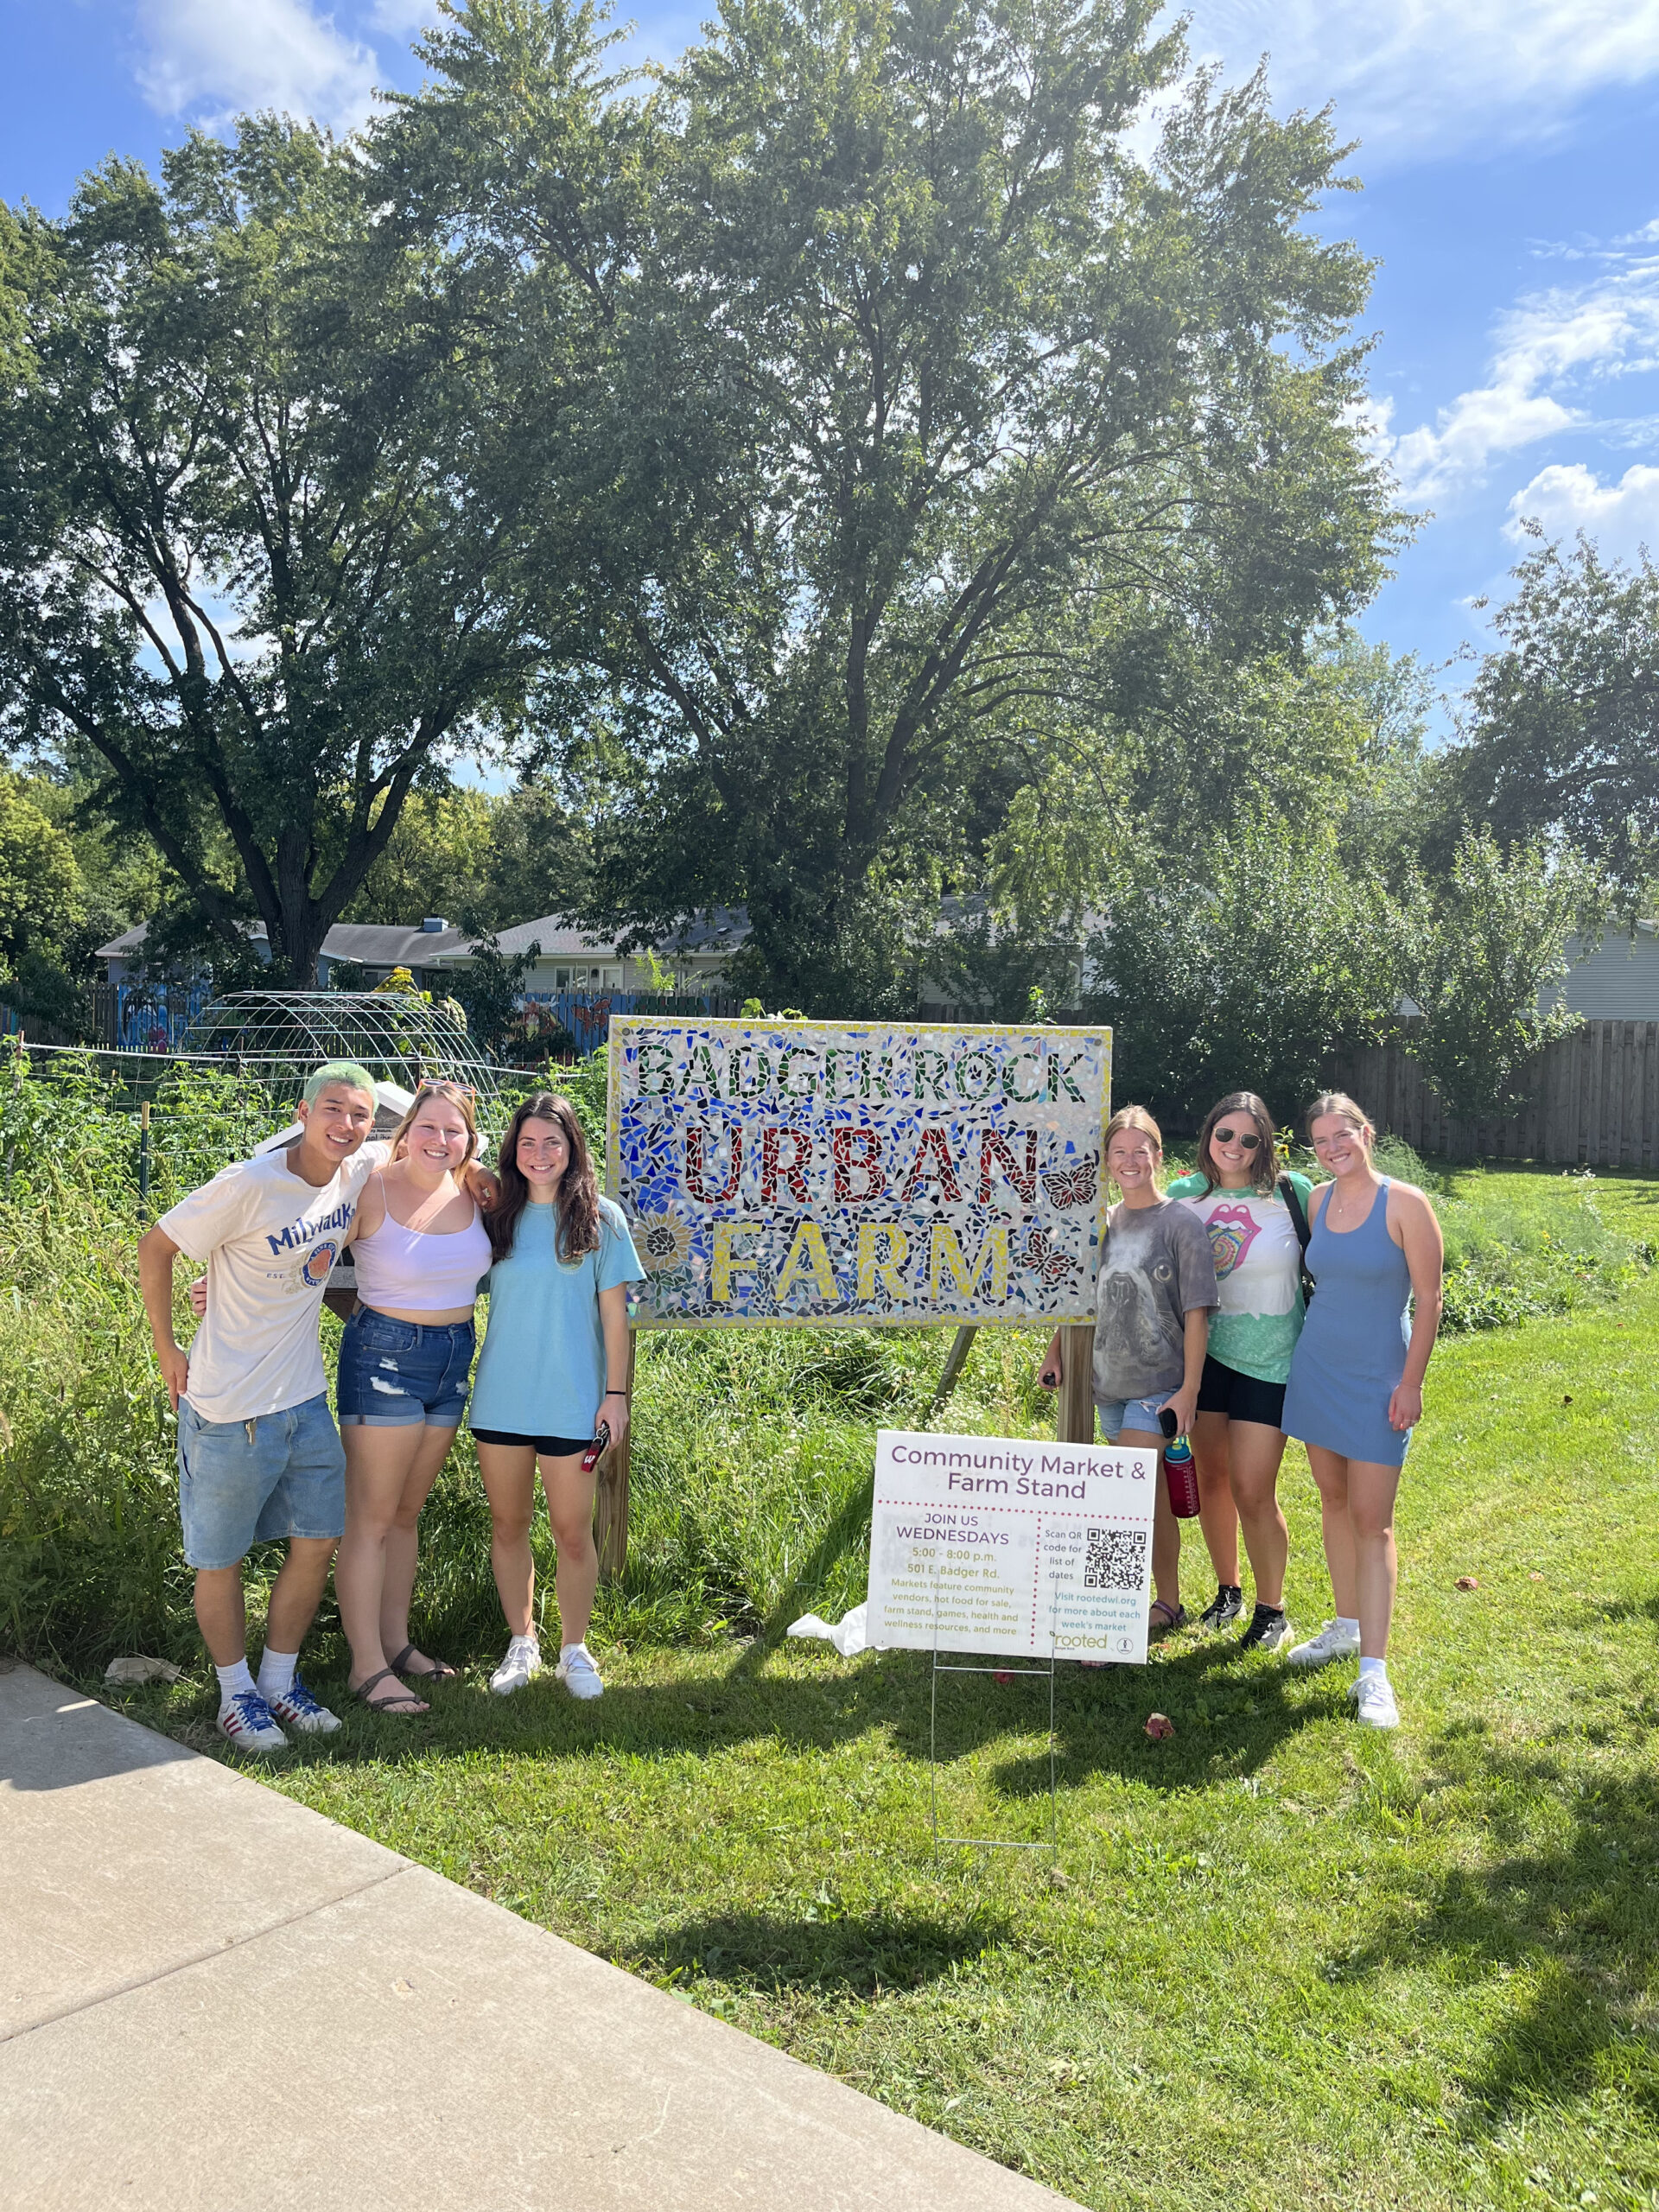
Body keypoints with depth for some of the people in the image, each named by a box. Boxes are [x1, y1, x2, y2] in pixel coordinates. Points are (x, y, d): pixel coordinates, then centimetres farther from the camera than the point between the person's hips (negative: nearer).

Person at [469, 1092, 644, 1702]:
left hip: (570, 1400, -3)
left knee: (572, 1530, 3)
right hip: (500, 1394, 3)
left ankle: (573, 1648, 22)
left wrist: (616, 1392, -4)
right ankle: (521, 1643, 29)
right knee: (508, 1524, 12)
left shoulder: (600, 1217, -2)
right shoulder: (497, 1217, 5)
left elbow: (613, 1310, -1)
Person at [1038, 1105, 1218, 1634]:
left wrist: (1189, 1388, -14)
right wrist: (1055, 1353, 13)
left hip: (1158, 1386, -6)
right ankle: (1167, 1604, 25)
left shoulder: (1180, 1223, -7)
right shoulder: (1104, 1221, 9)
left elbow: (1196, 1313, -10)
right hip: (1111, 1379, 6)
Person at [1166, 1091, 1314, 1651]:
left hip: (1270, 1361, -3)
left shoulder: (1292, 1194, -8)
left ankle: (1272, 1609, 17)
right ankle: (1227, 1591, 33)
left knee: (1253, 1491, -4)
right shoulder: (1183, 1196, 1)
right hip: (1205, 1353, 3)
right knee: (1211, 1479, 12)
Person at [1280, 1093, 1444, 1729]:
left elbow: (1428, 1301, -10)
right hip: (1315, 1367, 5)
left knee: (1372, 1521, -5)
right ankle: (1347, 1626, 28)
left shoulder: (1405, 1203, -12)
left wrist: (1411, 1384, -12)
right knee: (1333, 1500, 13)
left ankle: (1373, 1670, -2)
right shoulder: (1316, 1200, 4)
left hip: (1376, 1378, -5)